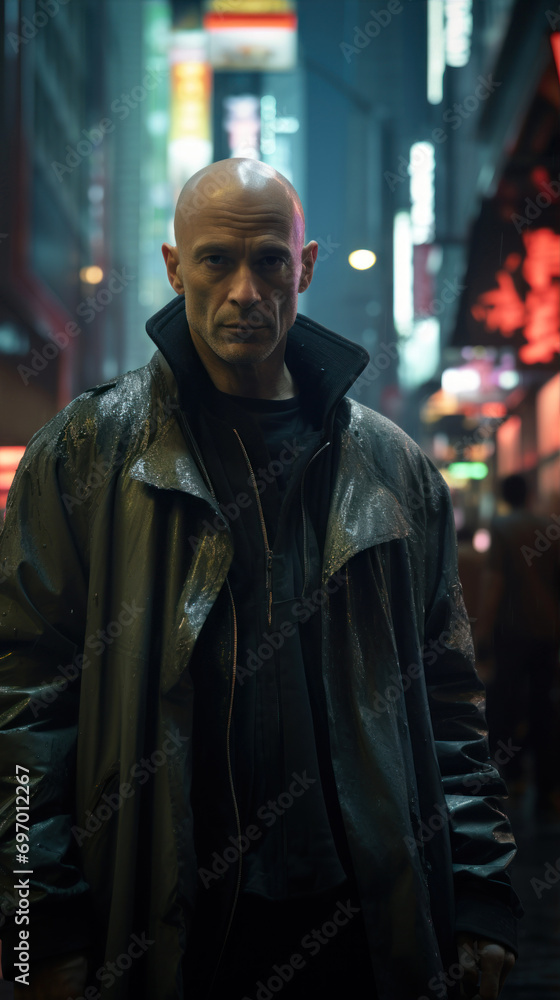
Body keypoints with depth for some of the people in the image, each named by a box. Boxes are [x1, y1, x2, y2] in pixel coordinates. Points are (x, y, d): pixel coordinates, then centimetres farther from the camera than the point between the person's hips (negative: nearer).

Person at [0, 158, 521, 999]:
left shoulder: (394, 469, 9)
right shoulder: (85, 453, 1)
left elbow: (448, 702, 11)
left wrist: (483, 899, 4)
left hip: (365, 920, 3)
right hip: (157, 927, -2)